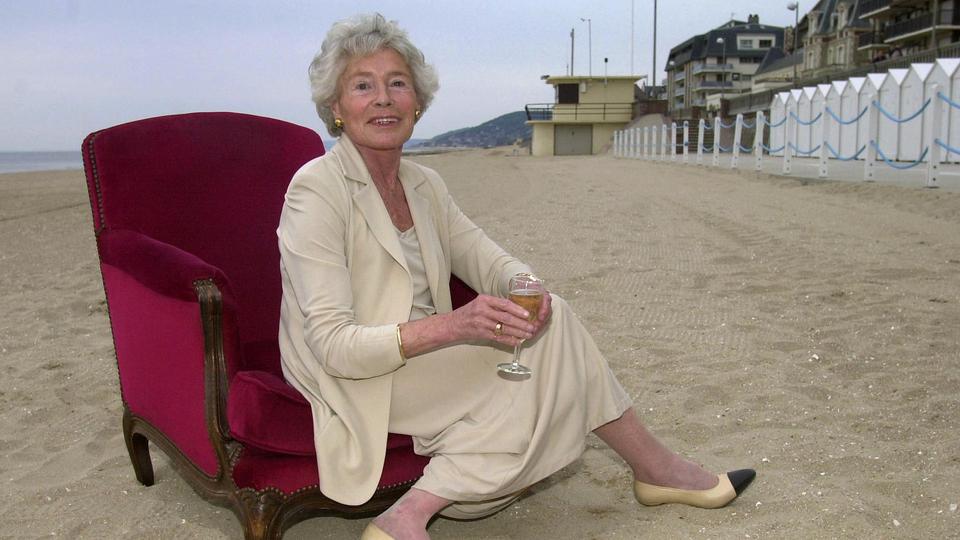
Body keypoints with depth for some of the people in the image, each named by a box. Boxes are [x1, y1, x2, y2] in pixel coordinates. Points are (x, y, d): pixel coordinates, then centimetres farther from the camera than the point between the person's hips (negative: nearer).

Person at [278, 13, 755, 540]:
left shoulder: (423, 185, 7)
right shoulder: (317, 190, -16)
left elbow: (489, 261, 5)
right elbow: (332, 344, -22)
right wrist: (451, 325, -34)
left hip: (423, 357, 7)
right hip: (351, 383, -7)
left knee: (547, 318, -11)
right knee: (548, 340, -15)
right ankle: (653, 465, 3)